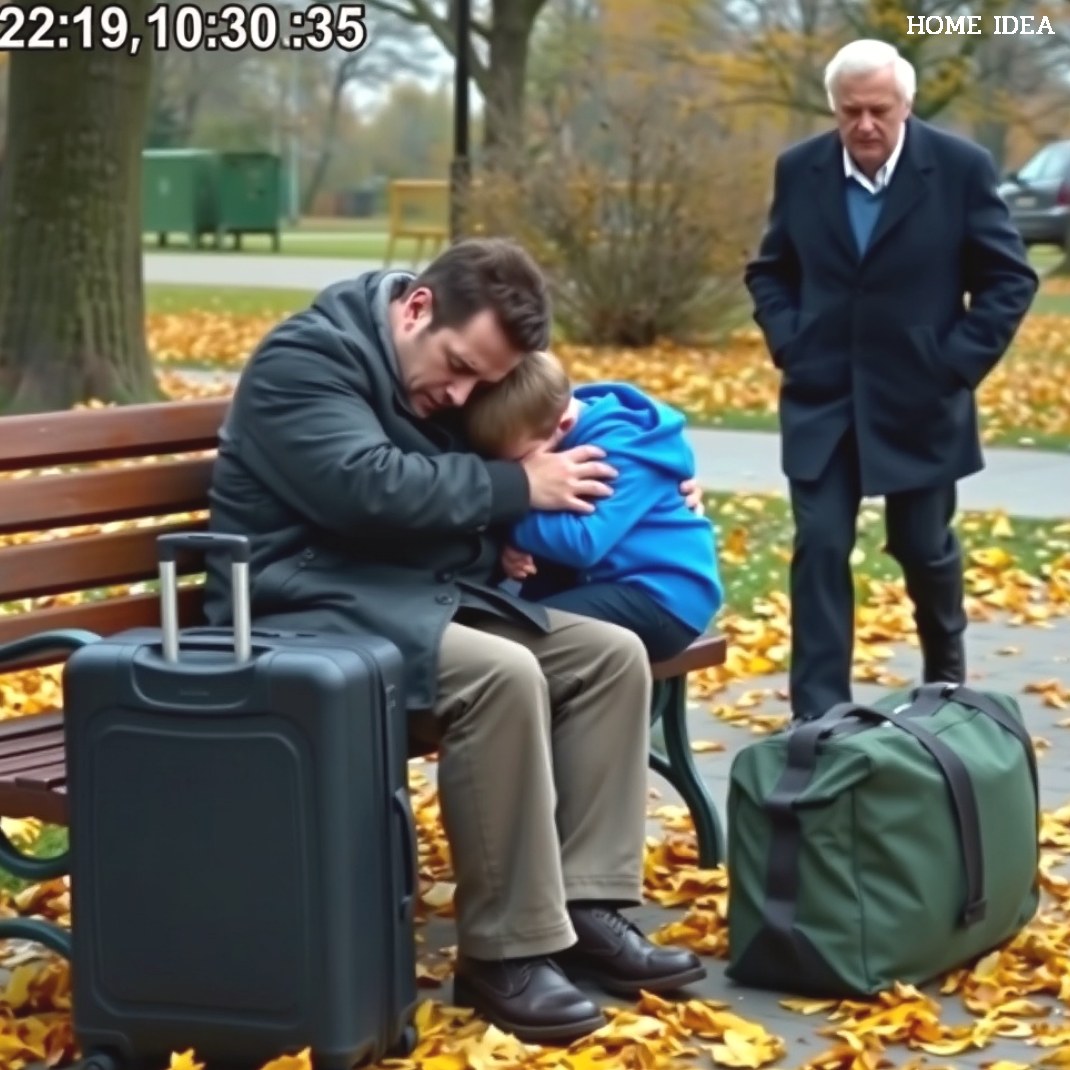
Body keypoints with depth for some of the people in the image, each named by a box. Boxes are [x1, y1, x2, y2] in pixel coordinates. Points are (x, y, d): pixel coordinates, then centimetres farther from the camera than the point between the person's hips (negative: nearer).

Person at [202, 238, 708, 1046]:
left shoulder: (437, 380, 13)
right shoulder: (308, 360, -13)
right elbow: (370, 489, -28)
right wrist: (519, 486, -19)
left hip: (426, 599, 9)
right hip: (318, 610, -9)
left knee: (613, 655, -6)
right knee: (502, 674, -32)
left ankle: (584, 907, -7)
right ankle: (504, 952, -24)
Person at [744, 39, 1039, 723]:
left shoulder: (961, 168, -10)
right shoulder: (800, 170, -1)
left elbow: (1010, 279, -4)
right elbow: (769, 272, 12)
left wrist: (957, 365, -11)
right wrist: (790, 346, -3)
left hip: (920, 402, -1)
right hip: (822, 400, 2)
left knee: (924, 548, 12)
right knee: (820, 550, -6)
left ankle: (947, 676, 40)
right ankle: (818, 715, -2)